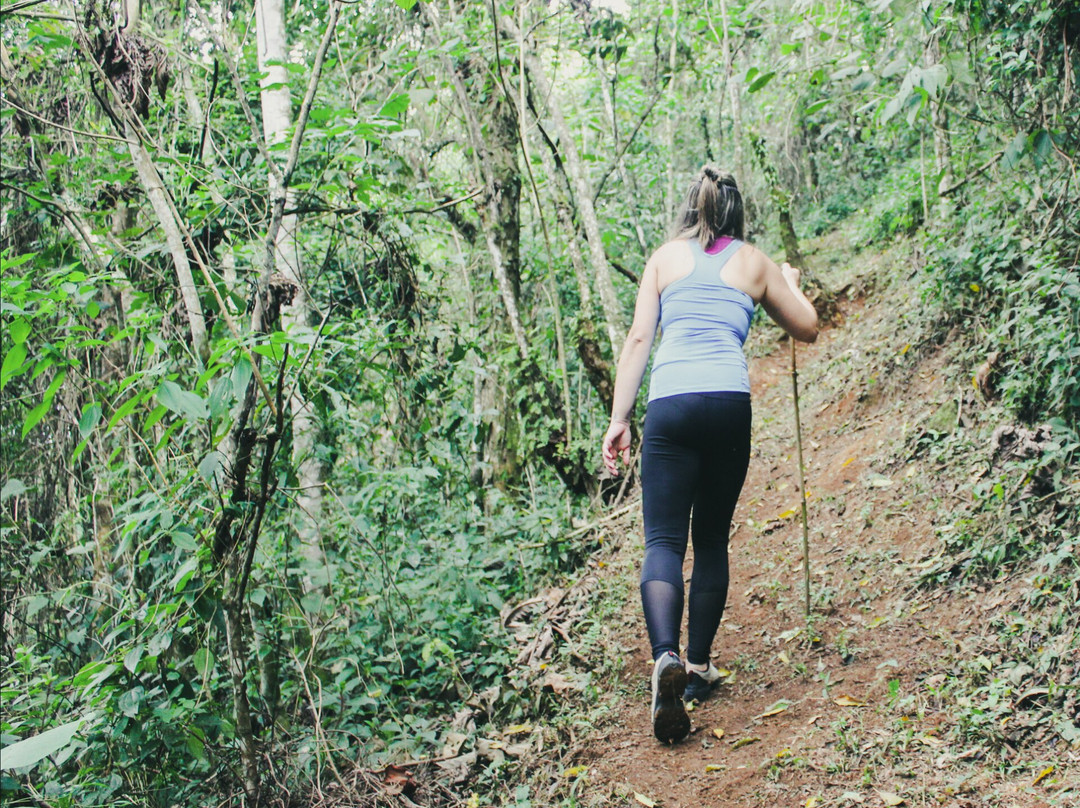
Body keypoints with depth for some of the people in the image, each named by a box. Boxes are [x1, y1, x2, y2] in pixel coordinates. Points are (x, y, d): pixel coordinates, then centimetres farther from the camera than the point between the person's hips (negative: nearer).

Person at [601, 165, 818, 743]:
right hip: (731, 403, 1)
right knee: (712, 539, 15)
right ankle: (698, 666, 18)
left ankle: (666, 657, -27)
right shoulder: (754, 264, 16)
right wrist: (790, 282, 46)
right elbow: (807, 329, 27)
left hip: (670, 404, -1)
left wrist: (619, 419, 8)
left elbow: (638, 341, 8)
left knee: (663, 540, -4)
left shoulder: (666, 258, 15)